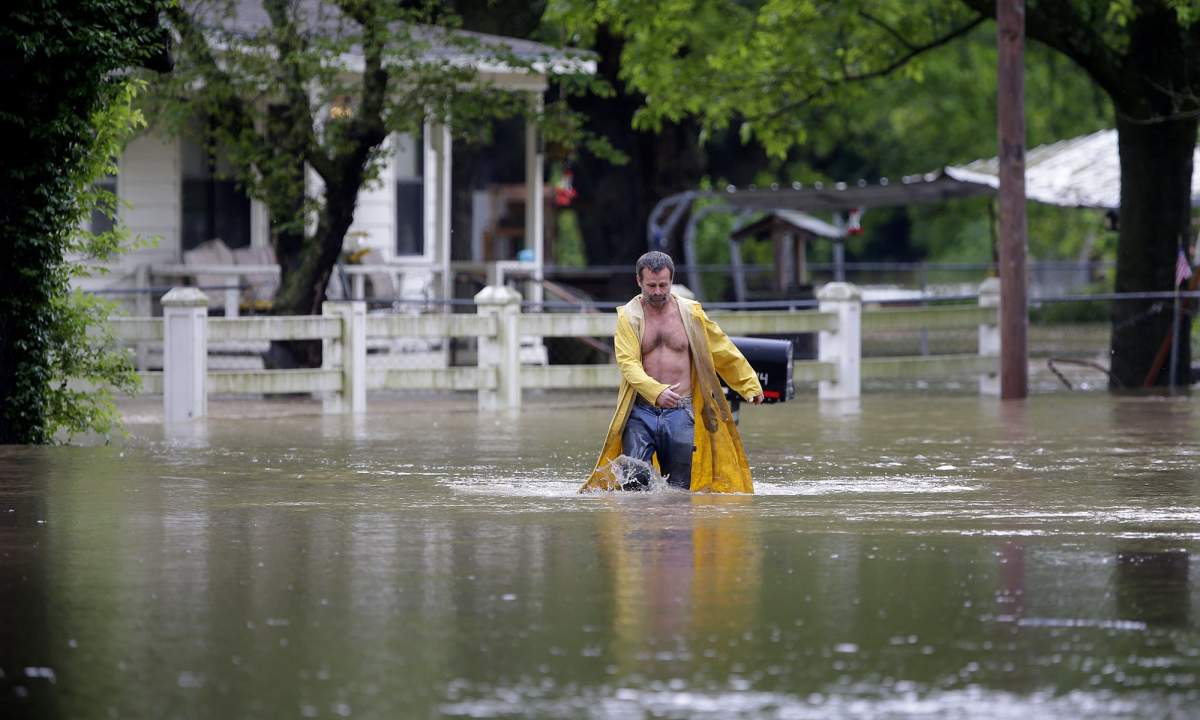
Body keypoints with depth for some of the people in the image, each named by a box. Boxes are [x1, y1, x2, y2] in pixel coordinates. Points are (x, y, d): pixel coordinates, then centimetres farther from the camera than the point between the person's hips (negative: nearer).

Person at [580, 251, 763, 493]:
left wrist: (750, 384, 21)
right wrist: (656, 391, -29)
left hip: (680, 412, 2)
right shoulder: (628, 316, -1)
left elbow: (724, 352, 18)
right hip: (640, 412, -2)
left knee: (679, 490, 3)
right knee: (634, 484, -15)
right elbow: (627, 363, -14)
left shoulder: (691, 313, 7)